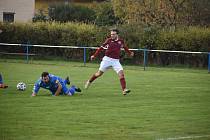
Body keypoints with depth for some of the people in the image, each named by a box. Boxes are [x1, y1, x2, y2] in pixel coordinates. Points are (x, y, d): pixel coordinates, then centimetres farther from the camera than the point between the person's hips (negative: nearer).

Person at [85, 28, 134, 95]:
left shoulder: (121, 41, 1)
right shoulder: (109, 40, -6)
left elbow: (125, 47, 22)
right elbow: (101, 48, -1)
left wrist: (130, 53, 10)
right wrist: (94, 55, -2)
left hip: (116, 60, 2)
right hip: (107, 59, -2)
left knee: (121, 73, -15)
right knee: (99, 73, 4)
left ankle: (124, 90, -15)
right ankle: (89, 82, 28)